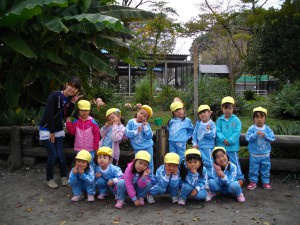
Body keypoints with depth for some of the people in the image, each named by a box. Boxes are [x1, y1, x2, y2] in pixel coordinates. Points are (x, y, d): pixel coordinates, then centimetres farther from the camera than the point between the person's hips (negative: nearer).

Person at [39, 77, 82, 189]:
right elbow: (48, 115, -21)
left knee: (60, 155, 4)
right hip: (47, 129, -6)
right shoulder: (55, 96, -21)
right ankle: (49, 179, 15)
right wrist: (52, 132, -16)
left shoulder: (69, 98, 2)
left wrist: (73, 102, -12)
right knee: (52, 155, -4)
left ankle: (64, 176, 21)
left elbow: (67, 115, -2)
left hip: (58, 129, 6)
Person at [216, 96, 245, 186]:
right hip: (221, 146, 3)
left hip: (233, 146, -3)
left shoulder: (236, 120, -4)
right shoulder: (219, 120, 2)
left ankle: (240, 178, 11)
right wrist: (223, 140, -18)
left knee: (235, 162, 2)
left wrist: (230, 141, -19)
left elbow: (237, 132, -10)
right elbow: (217, 131, -4)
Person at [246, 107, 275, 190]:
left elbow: (272, 138, -5)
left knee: (266, 168, 13)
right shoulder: (251, 128, -10)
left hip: (265, 154, 2)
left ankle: (266, 182, 27)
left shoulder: (267, 129, -2)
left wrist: (265, 136, -21)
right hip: (254, 154, -2)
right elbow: (248, 138, -17)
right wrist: (255, 135, -29)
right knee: (253, 169, 7)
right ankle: (253, 181, 21)